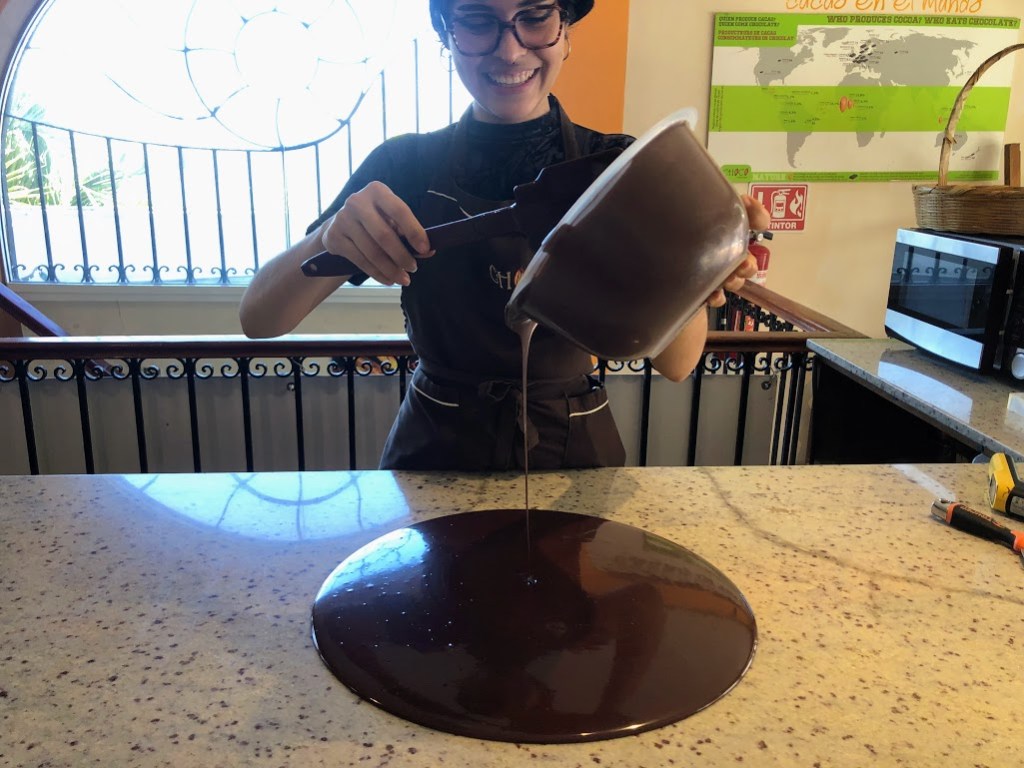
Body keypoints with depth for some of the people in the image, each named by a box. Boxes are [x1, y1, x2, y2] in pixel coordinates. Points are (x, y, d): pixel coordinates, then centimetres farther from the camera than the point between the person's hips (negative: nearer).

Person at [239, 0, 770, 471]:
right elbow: (256, 319, -12)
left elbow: (676, 364, -16)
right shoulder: (404, 165, -7)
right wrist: (331, 238, -32)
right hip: (435, 456, 1)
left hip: (575, 452, 0)